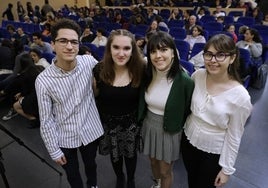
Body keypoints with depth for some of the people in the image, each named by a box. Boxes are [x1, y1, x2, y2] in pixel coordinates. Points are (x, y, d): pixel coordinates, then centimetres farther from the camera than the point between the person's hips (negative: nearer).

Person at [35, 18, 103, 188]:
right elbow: (46, 119, -11)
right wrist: (54, 150, -6)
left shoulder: (89, 62, -16)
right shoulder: (43, 80, -20)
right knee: (72, 174, 22)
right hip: (65, 137, -1)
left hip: (91, 131, 2)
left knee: (91, 165, 28)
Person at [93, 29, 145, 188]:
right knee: (114, 154, 26)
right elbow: (96, 96, -1)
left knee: (130, 154, 24)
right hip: (108, 122, 1)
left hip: (131, 123, -1)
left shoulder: (139, 69, -20)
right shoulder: (100, 69, -17)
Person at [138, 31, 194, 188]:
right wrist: (142, 120, 8)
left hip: (170, 131, -5)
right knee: (153, 162, 28)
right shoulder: (148, 74, -9)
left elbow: (187, 111, -11)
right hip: (149, 126, 5)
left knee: (165, 171, 16)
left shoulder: (185, 81, -25)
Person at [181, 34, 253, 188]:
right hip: (188, 140, 4)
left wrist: (226, 169, -7)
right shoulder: (197, 75, -13)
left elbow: (234, 136, -15)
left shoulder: (240, 96, -24)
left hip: (214, 152, -3)